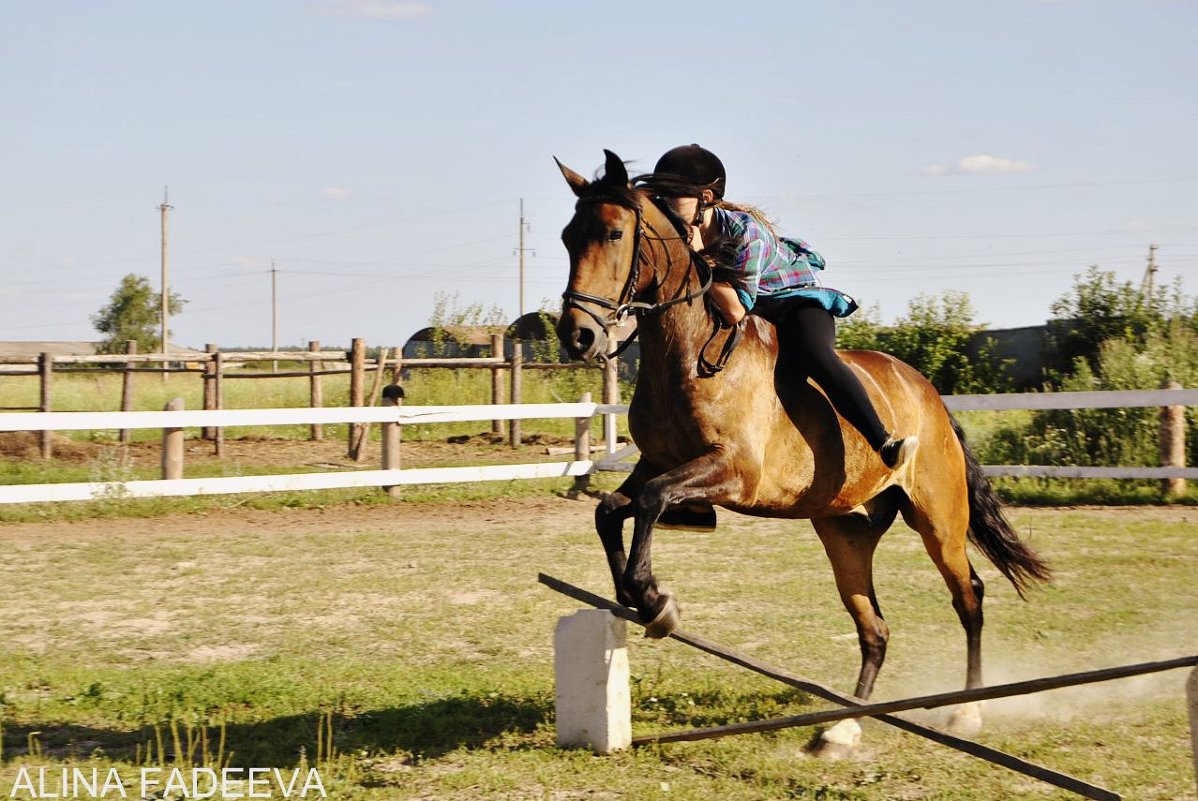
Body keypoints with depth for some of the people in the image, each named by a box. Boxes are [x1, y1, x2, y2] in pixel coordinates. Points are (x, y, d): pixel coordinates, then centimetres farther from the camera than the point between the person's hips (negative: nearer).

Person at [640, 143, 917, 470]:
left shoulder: (744, 231, -31)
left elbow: (735, 311, -35)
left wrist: (700, 257, -37)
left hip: (797, 296, -8)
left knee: (816, 356, -34)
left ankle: (885, 444, -40)